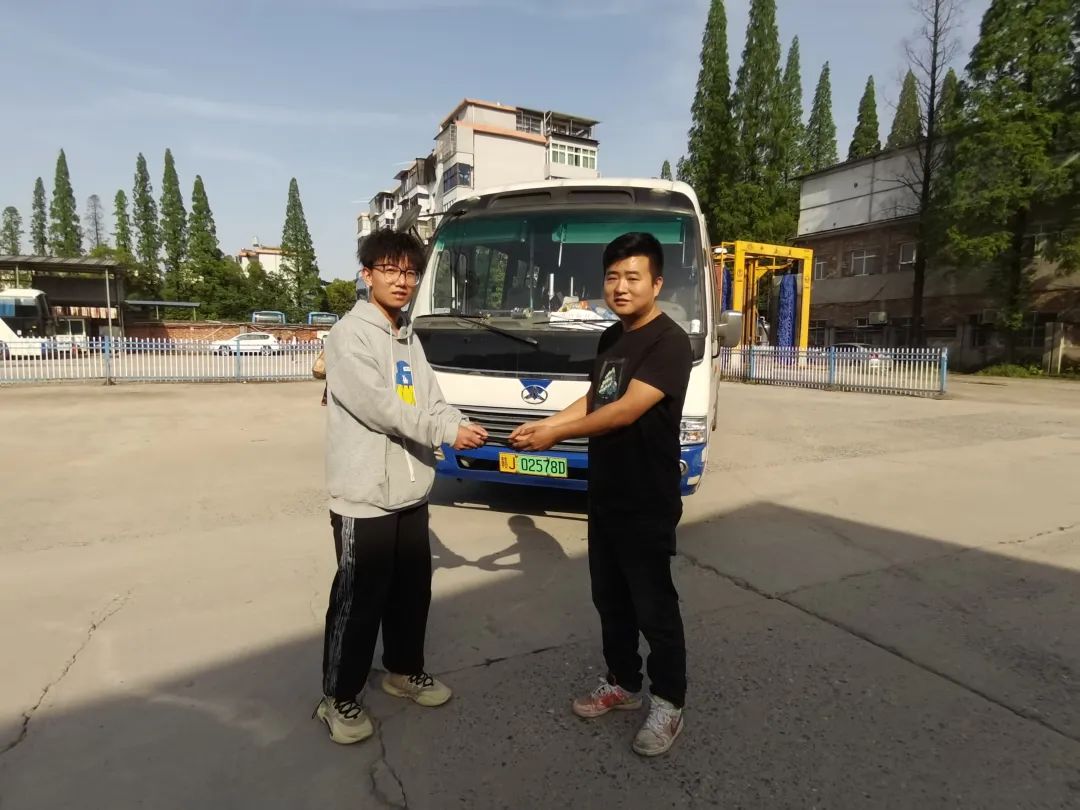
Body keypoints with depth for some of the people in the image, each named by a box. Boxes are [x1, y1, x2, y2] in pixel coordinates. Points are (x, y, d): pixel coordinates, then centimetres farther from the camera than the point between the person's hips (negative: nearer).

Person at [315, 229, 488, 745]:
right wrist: (447, 432, -18)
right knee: (359, 600, 4)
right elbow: (380, 407, -21)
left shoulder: (408, 339, 13)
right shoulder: (349, 336, -12)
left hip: (410, 492, 8)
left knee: (412, 592, 18)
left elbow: (431, 400, 8)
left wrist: (464, 428, -11)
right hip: (364, 496, -7)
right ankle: (339, 698, 23)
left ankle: (403, 671, 38)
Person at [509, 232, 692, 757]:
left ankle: (668, 705, 25)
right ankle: (621, 684, 37)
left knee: (654, 607, 6)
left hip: (648, 503, -8)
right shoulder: (611, 338, 10)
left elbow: (625, 411, -26)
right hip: (605, 496, 8)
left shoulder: (669, 342, -18)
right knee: (610, 600, 19)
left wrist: (557, 435, -20)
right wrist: (543, 425, 2)